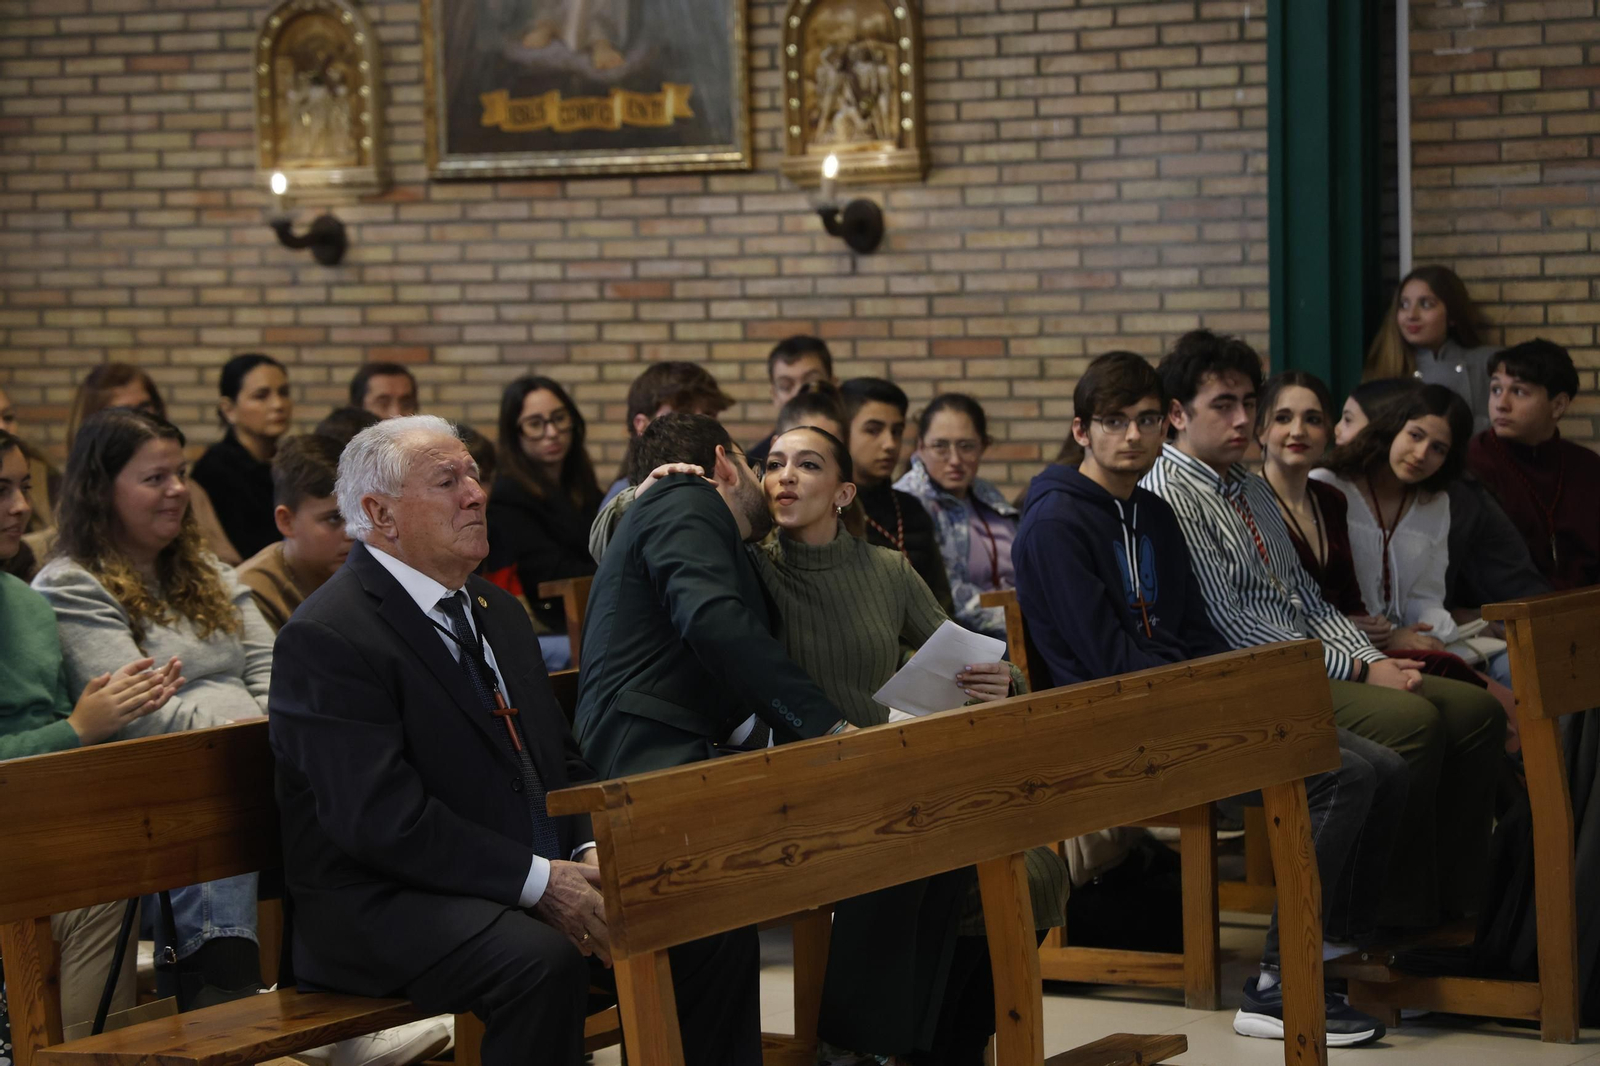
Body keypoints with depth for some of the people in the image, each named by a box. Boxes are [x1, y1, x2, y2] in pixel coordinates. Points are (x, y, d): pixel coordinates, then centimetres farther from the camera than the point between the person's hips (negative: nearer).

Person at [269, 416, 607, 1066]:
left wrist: (588, 852, -4)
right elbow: (382, 818, -20)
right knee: (545, 961, -34)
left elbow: (561, 761, 19)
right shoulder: (326, 637, -12)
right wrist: (538, 881, -22)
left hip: (542, 879, 8)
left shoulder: (498, 612, 17)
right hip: (381, 908, -8)